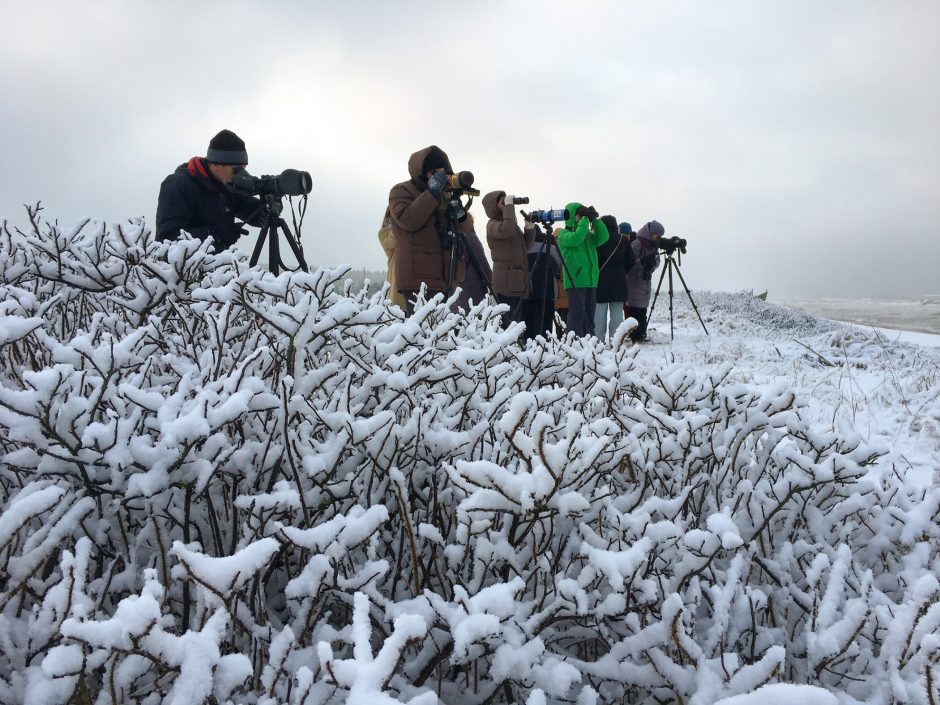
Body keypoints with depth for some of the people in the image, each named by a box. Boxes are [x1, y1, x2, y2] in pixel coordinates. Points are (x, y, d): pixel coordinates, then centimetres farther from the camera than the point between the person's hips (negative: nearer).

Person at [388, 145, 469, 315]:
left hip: (447, 279, 6)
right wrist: (432, 192, -16)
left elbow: (464, 229, 18)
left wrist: (458, 210, -3)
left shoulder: (444, 195, 20)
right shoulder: (401, 192, 2)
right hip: (418, 280, -6)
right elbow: (408, 221, -17)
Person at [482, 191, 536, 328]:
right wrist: (509, 206, -16)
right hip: (506, 281, -8)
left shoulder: (512, 223, 23)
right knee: (509, 322, -15)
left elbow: (525, 246, 25)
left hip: (518, 280, 8)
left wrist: (530, 227, 11)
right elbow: (506, 230, -25)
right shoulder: (493, 224, -2)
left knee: (518, 321, 6)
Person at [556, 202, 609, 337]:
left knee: (589, 316, 9)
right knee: (577, 314, -12)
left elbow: (603, 237, 5)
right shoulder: (564, 235, 0)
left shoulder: (588, 234, 19)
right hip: (575, 282, -7)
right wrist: (585, 220, -12)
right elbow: (575, 238, -20)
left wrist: (595, 220, -2)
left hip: (591, 281, 7)